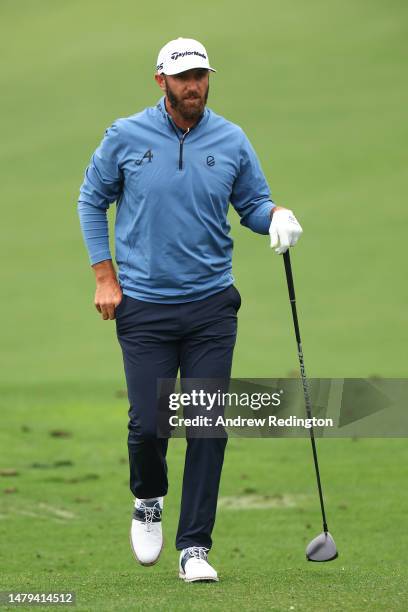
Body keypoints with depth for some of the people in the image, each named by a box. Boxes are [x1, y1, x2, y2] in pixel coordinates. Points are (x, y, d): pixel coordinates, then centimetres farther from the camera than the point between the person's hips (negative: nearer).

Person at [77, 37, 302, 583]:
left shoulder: (232, 141, 2)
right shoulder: (126, 137, -1)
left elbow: (252, 203, 13)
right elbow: (92, 201, 10)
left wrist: (276, 216, -11)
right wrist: (105, 277, 4)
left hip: (211, 307, 1)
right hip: (143, 307, -1)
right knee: (148, 423, -6)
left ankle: (194, 547, 3)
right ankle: (148, 501, 27)